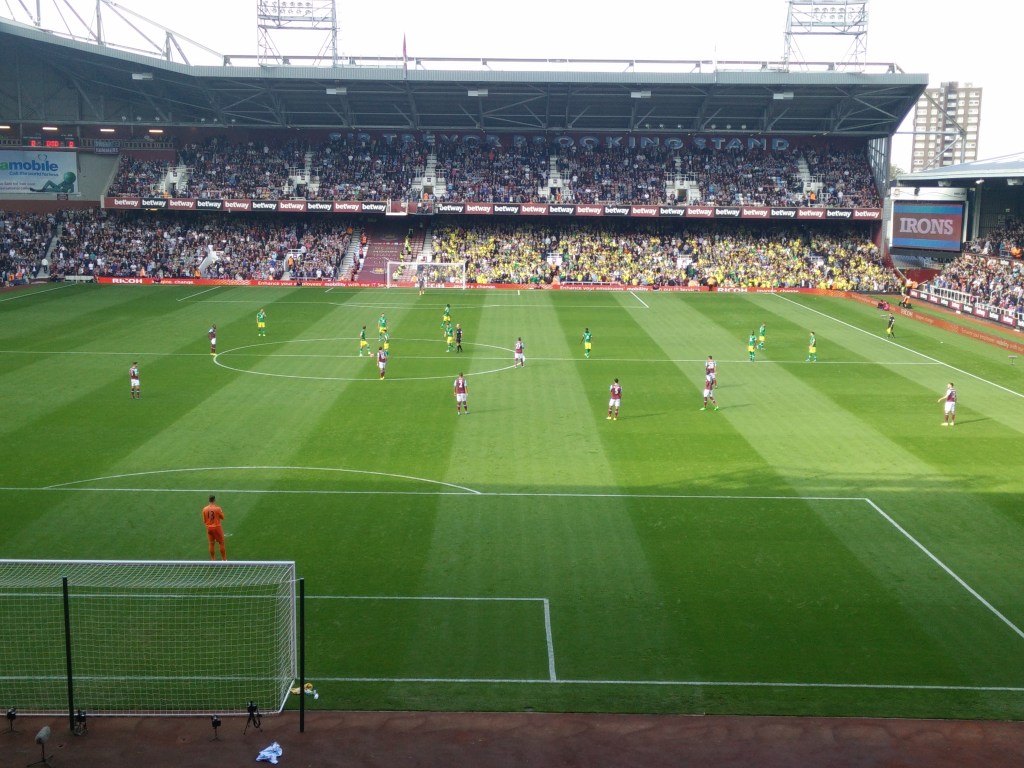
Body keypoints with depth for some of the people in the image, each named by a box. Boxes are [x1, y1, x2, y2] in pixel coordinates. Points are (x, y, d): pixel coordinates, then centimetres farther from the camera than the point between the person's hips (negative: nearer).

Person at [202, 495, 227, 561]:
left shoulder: (204, 509, -3)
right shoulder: (217, 508, -15)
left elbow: (204, 520, 4)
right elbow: (222, 518, -4)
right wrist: (221, 512, 12)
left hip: (209, 528, 4)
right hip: (217, 527, -4)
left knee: (211, 544, 12)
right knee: (221, 543, 7)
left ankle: (213, 559, 17)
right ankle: (224, 559, 11)